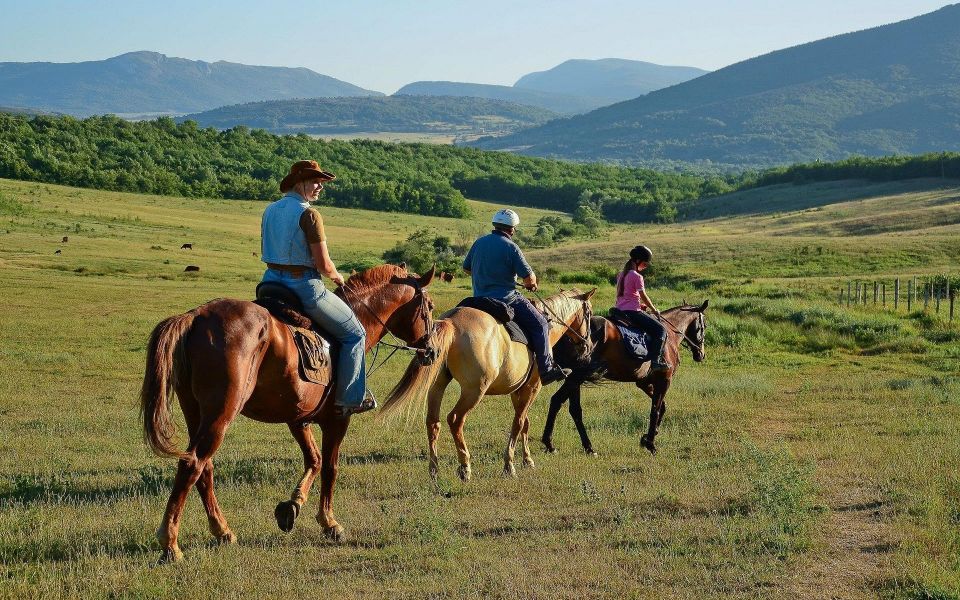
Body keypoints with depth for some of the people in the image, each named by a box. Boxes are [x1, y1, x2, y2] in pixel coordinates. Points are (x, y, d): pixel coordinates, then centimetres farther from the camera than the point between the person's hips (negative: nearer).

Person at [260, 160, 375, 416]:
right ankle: (349, 399, 8)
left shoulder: (270, 211, 9)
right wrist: (337, 277, 4)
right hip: (304, 286, -8)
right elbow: (323, 264, -16)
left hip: (271, 281, 8)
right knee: (355, 333, 9)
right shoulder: (309, 214, -16)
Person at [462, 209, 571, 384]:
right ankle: (546, 369, -5)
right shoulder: (510, 247, -13)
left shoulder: (479, 243, 7)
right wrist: (532, 284, 12)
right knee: (540, 324, 0)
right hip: (506, 299, -7)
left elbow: (466, 268, 19)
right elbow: (529, 278, -11)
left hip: (480, 299, 8)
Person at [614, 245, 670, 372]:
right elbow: (644, 297, -10)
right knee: (660, 330, -11)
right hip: (632, 312, -10)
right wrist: (654, 310, 4)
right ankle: (655, 361, -20)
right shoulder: (637, 276, -13)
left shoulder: (622, 274, 14)